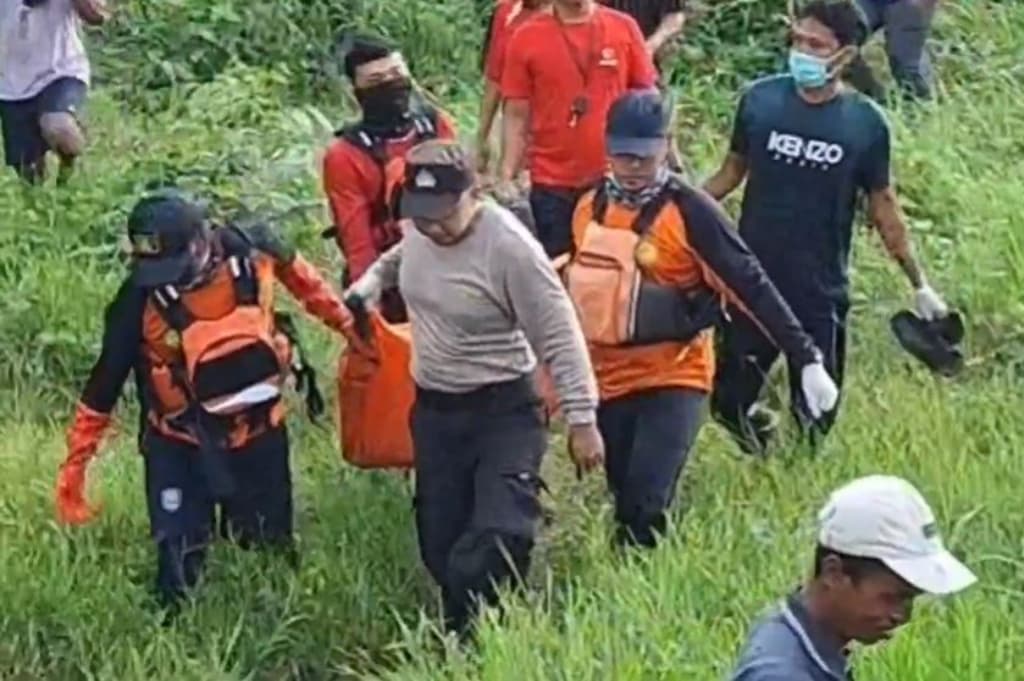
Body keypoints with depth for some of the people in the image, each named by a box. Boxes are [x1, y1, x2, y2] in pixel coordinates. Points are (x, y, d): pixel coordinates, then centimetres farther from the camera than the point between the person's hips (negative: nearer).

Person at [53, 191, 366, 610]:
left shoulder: (251, 251, -23)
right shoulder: (139, 300, -27)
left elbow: (298, 275, 2)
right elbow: (104, 385, -18)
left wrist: (345, 322, 13)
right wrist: (75, 463, -15)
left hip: (259, 430, 2)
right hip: (182, 445, -2)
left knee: (271, 545, 22)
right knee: (179, 558, -4)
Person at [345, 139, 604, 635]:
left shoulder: (509, 247, -24)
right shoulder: (420, 228, -3)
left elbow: (560, 338, -18)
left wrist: (581, 420, -17)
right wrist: (369, 284, 12)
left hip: (504, 412, -7)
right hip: (433, 409, 7)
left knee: (494, 550, -19)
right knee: (442, 550, 11)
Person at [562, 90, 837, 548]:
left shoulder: (689, 211, -13)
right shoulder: (590, 208, 3)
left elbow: (750, 285, -15)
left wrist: (806, 358, -19)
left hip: (674, 382, -5)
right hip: (609, 384, 5)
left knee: (645, 508, -17)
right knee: (626, 506, 12)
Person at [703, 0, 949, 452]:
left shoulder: (864, 122, -6)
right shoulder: (760, 100, -5)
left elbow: (882, 206, 4)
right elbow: (733, 171, 7)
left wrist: (918, 284, 7)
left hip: (821, 292, -1)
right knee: (729, 400, 5)